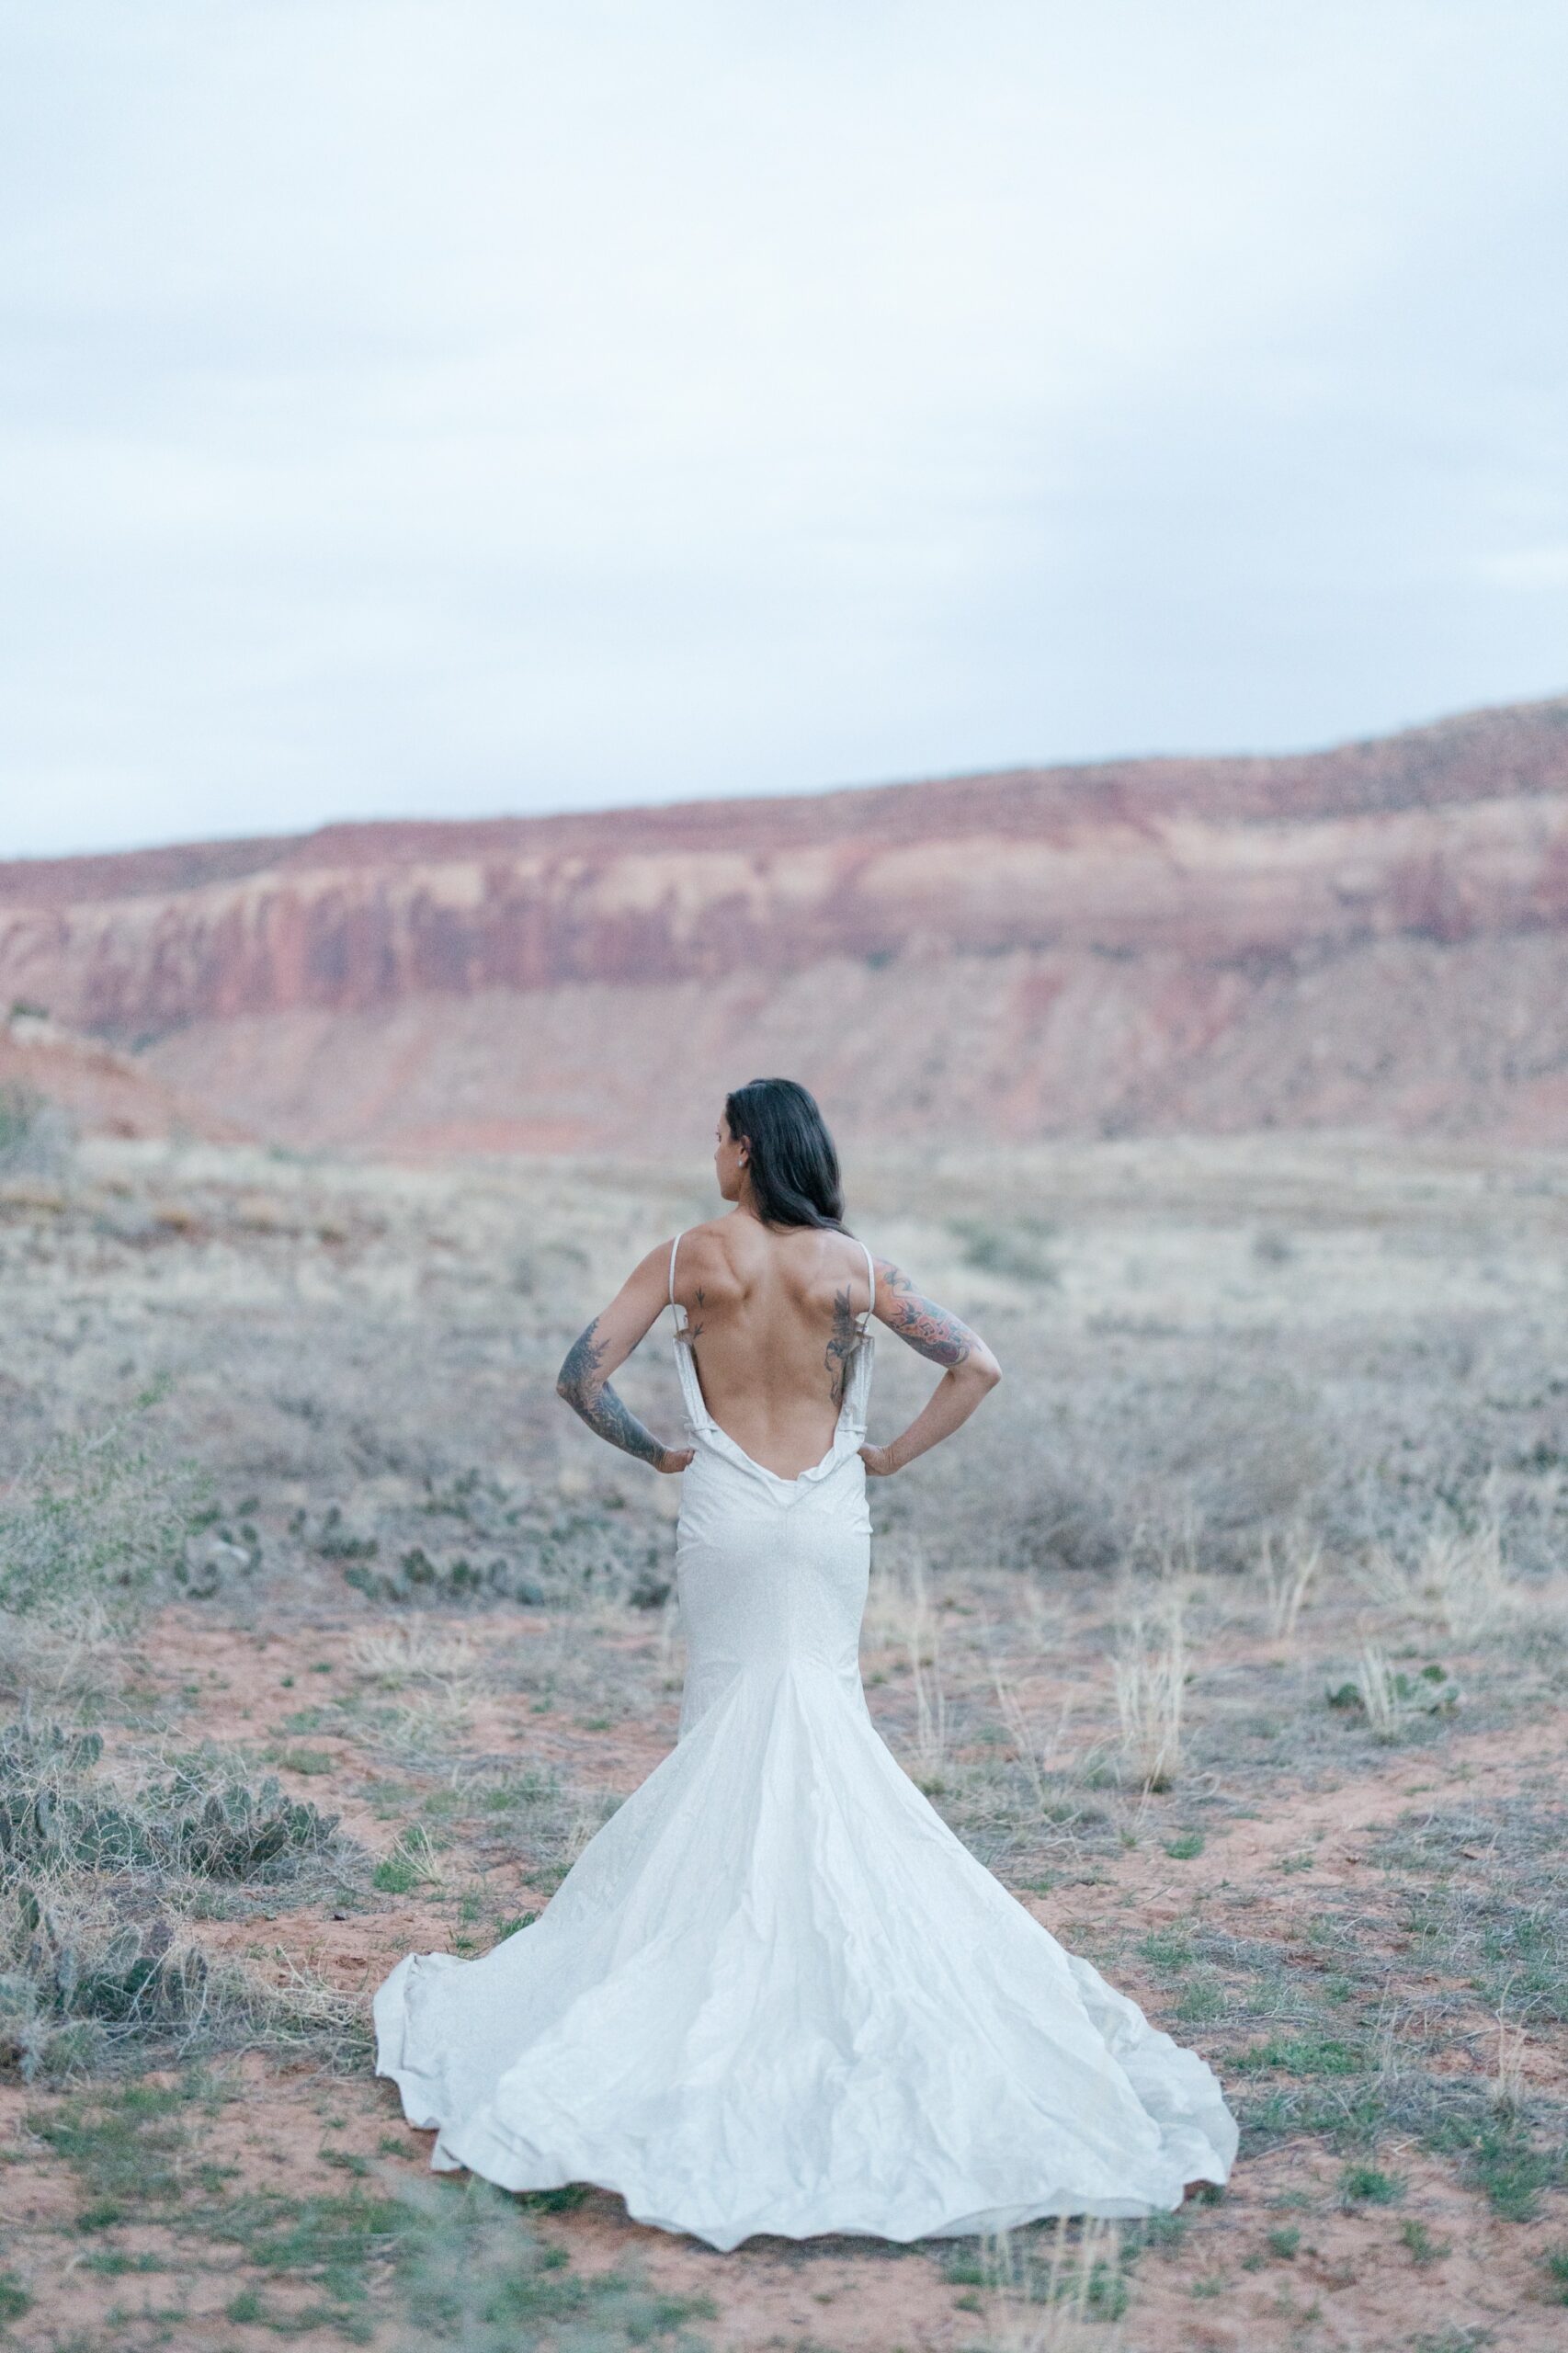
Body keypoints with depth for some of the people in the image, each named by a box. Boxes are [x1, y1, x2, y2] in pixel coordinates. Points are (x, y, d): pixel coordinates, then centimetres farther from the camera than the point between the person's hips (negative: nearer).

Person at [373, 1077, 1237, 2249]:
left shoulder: (689, 1256, -6)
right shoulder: (855, 1265, -2)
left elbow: (582, 1375, -8)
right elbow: (978, 1367, -2)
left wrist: (656, 1452, 5)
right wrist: (890, 1456, 5)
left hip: (728, 1512, -1)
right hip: (830, 1514, 2)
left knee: (733, 1708, 10)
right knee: (822, 1700, 12)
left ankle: (739, 1934, 12)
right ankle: (832, 1929, 12)